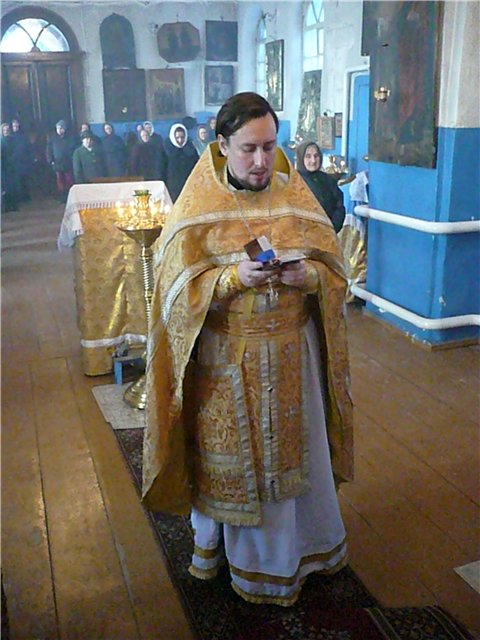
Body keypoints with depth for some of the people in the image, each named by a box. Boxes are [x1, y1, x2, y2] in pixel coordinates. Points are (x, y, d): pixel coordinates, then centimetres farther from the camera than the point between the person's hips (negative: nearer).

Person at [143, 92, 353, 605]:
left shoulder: (295, 196, 1)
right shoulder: (197, 207, -6)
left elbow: (335, 268, 3)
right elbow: (179, 286, -9)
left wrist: (309, 274, -19)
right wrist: (233, 277, -25)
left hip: (290, 354, 2)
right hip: (224, 359, -2)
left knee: (293, 449, 16)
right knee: (229, 455, 11)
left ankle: (301, 542, 40)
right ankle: (220, 540, 37)